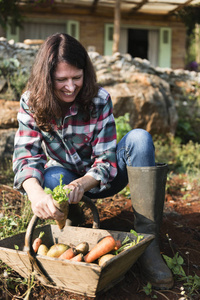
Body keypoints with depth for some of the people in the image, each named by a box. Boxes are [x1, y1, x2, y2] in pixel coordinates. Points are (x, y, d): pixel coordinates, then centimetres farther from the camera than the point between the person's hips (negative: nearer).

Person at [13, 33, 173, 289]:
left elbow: (107, 159, -20)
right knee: (53, 176, -37)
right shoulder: (31, 102, -16)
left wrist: (83, 183, -43)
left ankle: (147, 241, -31)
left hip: (100, 178, 1)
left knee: (139, 138, -28)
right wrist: (36, 193, -49)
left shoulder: (99, 100, -18)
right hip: (64, 177, 0)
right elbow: (26, 155, -27)